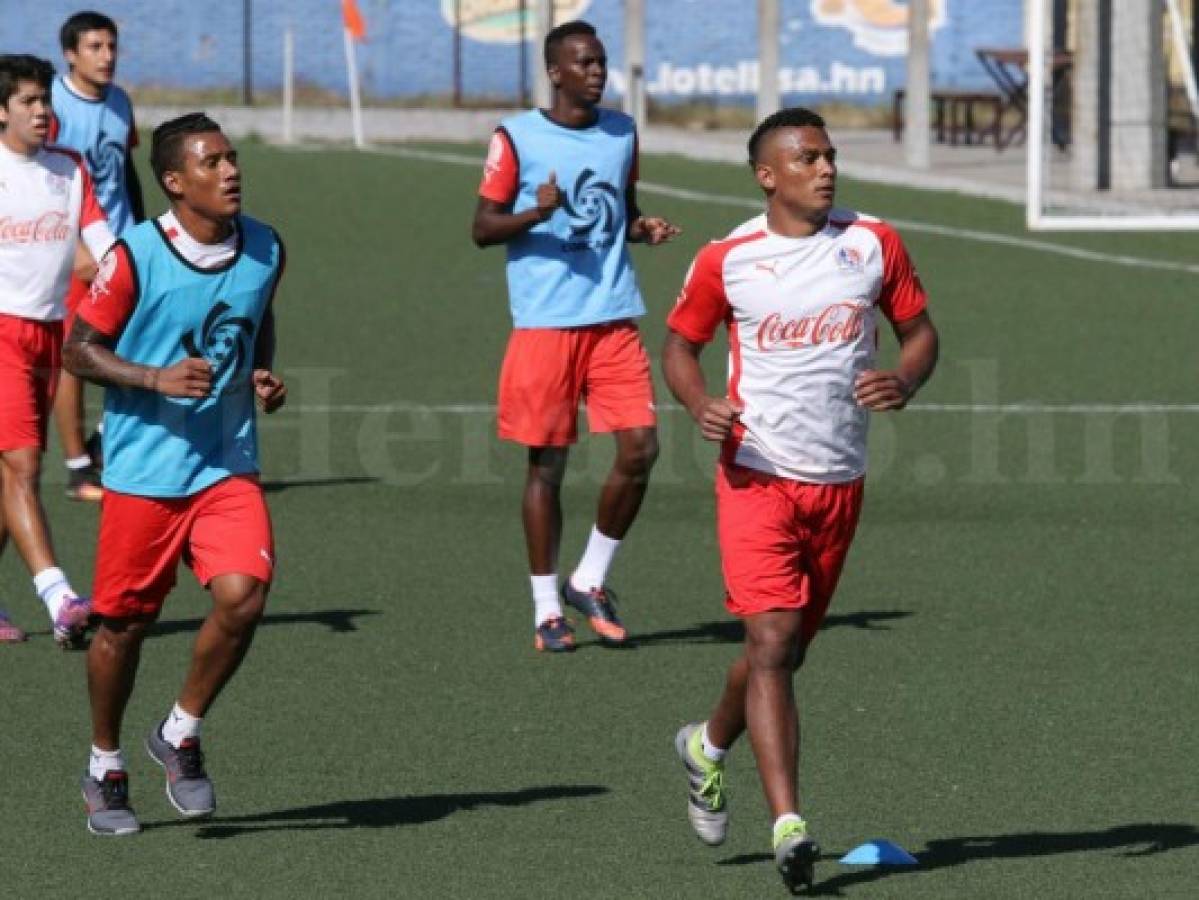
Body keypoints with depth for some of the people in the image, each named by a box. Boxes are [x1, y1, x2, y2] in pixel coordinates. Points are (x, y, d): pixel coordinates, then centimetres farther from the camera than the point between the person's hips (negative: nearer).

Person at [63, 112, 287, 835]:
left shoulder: (265, 249, 1)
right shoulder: (135, 257, -13)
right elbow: (80, 349, -7)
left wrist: (263, 378, 3)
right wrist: (157, 379, -20)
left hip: (228, 468, 3)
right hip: (143, 469, -3)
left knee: (243, 595, -17)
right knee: (124, 622, 7)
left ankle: (181, 736, 6)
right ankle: (106, 768, 29)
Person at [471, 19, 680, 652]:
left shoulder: (621, 132, 11)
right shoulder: (517, 138, -3)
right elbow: (482, 228, -2)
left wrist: (645, 229, 1)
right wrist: (537, 213, -20)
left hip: (615, 318, 4)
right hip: (545, 321, -4)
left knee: (640, 448, -6)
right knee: (547, 463, 1)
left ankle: (590, 581, 12)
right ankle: (547, 608, 10)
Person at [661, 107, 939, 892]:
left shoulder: (873, 244, 1)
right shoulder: (727, 261, -4)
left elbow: (920, 330, 9)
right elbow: (680, 343, 8)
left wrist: (904, 381, -13)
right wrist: (702, 405, -13)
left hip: (840, 482, 3)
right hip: (758, 476, -3)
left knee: (789, 650, 14)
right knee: (772, 642, -16)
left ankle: (710, 745, 44)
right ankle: (788, 826, -21)